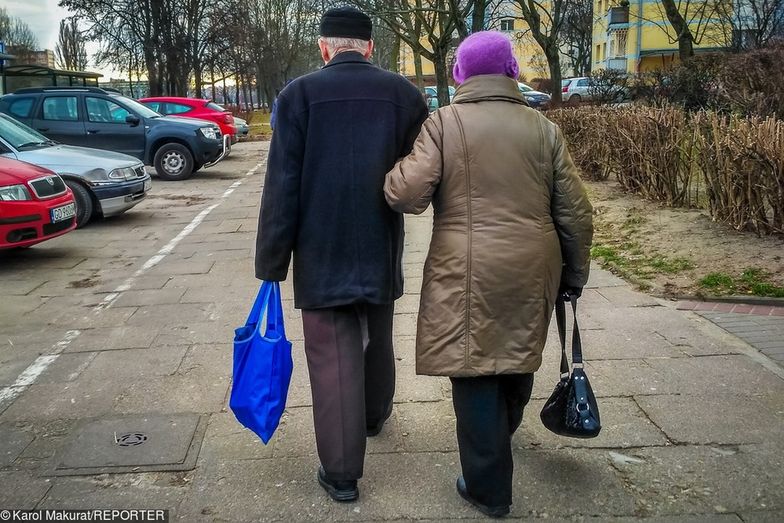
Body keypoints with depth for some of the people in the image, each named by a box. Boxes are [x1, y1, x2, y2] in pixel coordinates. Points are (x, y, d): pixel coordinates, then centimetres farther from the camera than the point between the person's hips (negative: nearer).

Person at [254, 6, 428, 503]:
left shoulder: (300, 93, -7)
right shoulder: (404, 92, 0)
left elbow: (282, 186, -9)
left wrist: (272, 262, -3)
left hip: (321, 254, -3)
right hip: (382, 251, 3)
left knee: (333, 359, 3)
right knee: (378, 340, 24)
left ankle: (342, 473, 10)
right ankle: (375, 417, 47)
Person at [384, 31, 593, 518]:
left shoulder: (444, 122, -4)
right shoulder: (544, 127, 6)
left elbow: (406, 194, -14)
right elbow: (575, 211, 6)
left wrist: (393, 175, 9)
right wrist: (575, 273, 17)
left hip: (471, 274, -4)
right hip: (533, 271, 5)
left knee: (476, 373, 6)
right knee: (519, 355, 25)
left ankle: (490, 489, 18)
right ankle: (503, 433, 52)